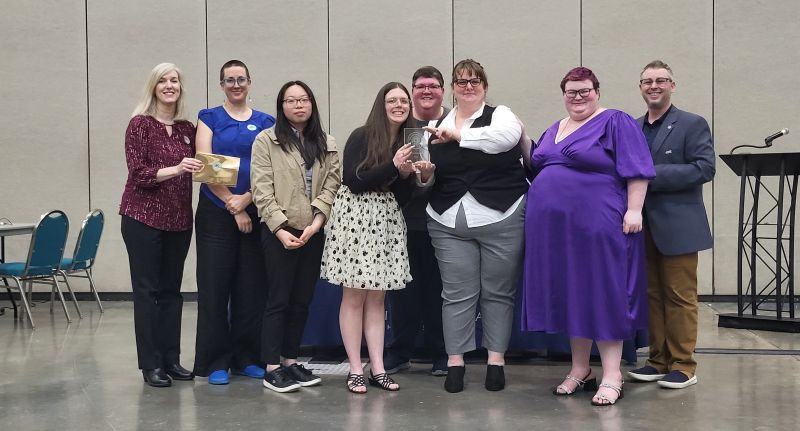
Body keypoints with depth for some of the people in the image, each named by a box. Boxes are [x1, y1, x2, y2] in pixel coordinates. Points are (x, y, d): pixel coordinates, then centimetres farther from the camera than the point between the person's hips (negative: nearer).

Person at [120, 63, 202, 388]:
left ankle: (171, 359, 17)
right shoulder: (140, 124, -5)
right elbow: (138, 174, -12)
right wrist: (175, 169, -24)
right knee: (146, 290, 0)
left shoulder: (187, 128, 10)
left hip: (179, 220, 5)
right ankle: (150, 364, 7)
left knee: (171, 290, 9)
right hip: (144, 217, -5)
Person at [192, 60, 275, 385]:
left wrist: (246, 199, -13)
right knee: (214, 287, -1)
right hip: (216, 213, -2)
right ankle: (216, 361, 8)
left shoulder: (265, 122, 10)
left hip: (255, 212, 2)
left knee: (252, 287, 4)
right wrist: (233, 206, -11)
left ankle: (247, 358, 16)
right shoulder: (209, 118, 5)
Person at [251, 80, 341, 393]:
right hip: (279, 231, -4)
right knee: (278, 299, -2)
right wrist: (281, 229, -15)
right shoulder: (266, 140, 0)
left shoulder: (327, 143, 12)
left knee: (302, 300, 9)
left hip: (313, 232, 4)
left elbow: (331, 185, 3)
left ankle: (291, 361, 20)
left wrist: (317, 221, -12)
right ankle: (272, 368, 5)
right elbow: (262, 190, -7)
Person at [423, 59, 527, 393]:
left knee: (498, 292, 5)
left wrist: (459, 135, -24)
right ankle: (455, 361, 11)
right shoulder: (438, 127, 11)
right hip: (449, 223, 2)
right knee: (457, 293, 3)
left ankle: (496, 359, 15)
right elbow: (431, 179, 15)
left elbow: (508, 135, -22)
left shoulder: (499, 115, 3)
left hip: (502, 219, -2)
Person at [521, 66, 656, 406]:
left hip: (597, 224, -7)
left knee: (603, 294, -3)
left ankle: (611, 376, 4)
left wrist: (634, 209, -17)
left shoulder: (615, 122, -2)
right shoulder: (554, 130, 20)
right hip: (554, 226, 7)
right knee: (570, 296, 11)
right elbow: (536, 170, 28)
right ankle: (580, 370, 21)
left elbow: (637, 169, -9)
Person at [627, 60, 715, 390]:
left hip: (677, 226, -5)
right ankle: (658, 359, 18)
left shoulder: (692, 124, -2)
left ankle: (683, 364, 9)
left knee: (680, 297, 0)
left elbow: (704, 168, -14)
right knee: (652, 295, 10)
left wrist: (653, 175, -19)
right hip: (643, 226, 5)